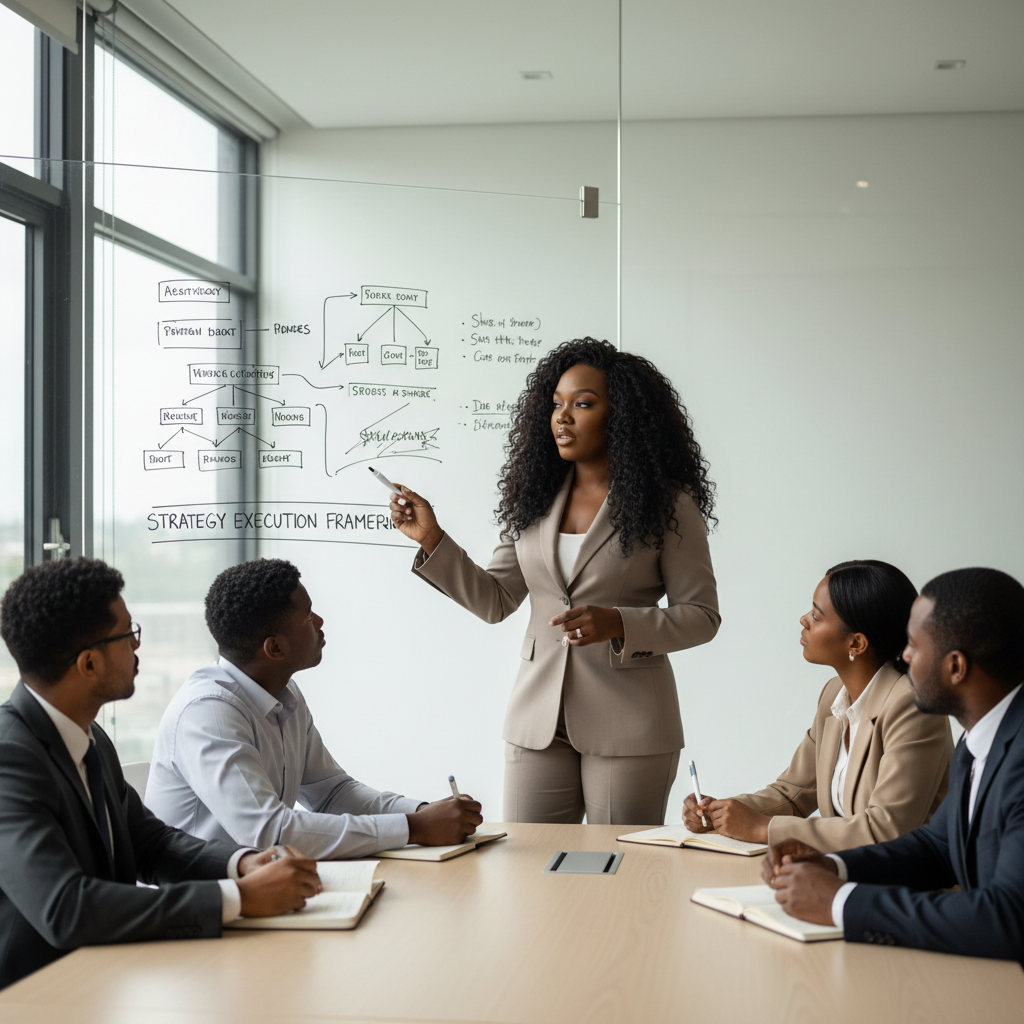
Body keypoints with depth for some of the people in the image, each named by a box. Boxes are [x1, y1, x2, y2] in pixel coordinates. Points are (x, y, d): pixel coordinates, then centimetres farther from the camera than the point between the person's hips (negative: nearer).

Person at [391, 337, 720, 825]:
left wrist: (618, 624, -19)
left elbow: (701, 615, -4)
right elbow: (494, 601, 9)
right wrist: (431, 539, -1)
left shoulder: (667, 504, -4)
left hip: (628, 728, -3)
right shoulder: (536, 496, 8)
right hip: (538, 718, 4)